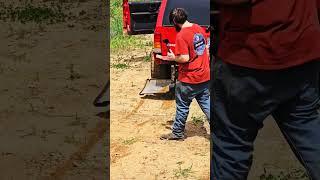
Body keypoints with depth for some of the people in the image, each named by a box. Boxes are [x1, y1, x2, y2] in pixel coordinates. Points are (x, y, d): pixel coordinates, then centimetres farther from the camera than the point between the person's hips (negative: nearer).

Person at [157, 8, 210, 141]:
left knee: (182, 106, 10)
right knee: (206, 104, 12)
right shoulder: (199, 28, 5)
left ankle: (177, 133, 25)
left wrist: (173, 58, -5)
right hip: (205, 76, 7)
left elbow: (185, 58, -23)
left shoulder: (181, 36, -19)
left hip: (188, 80, -7)